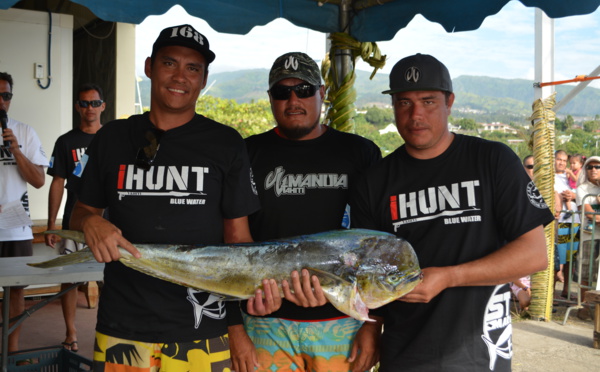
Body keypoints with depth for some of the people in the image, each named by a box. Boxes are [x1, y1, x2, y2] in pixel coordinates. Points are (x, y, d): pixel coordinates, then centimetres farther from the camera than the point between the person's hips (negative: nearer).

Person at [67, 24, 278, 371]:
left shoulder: (226, 143, 0)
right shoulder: (112, 138, 6)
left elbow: (238, 237, 0)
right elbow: (83, 210, 15)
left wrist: (238, 327, -5)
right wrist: (90, 222, -10)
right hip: (121, 327, 2)